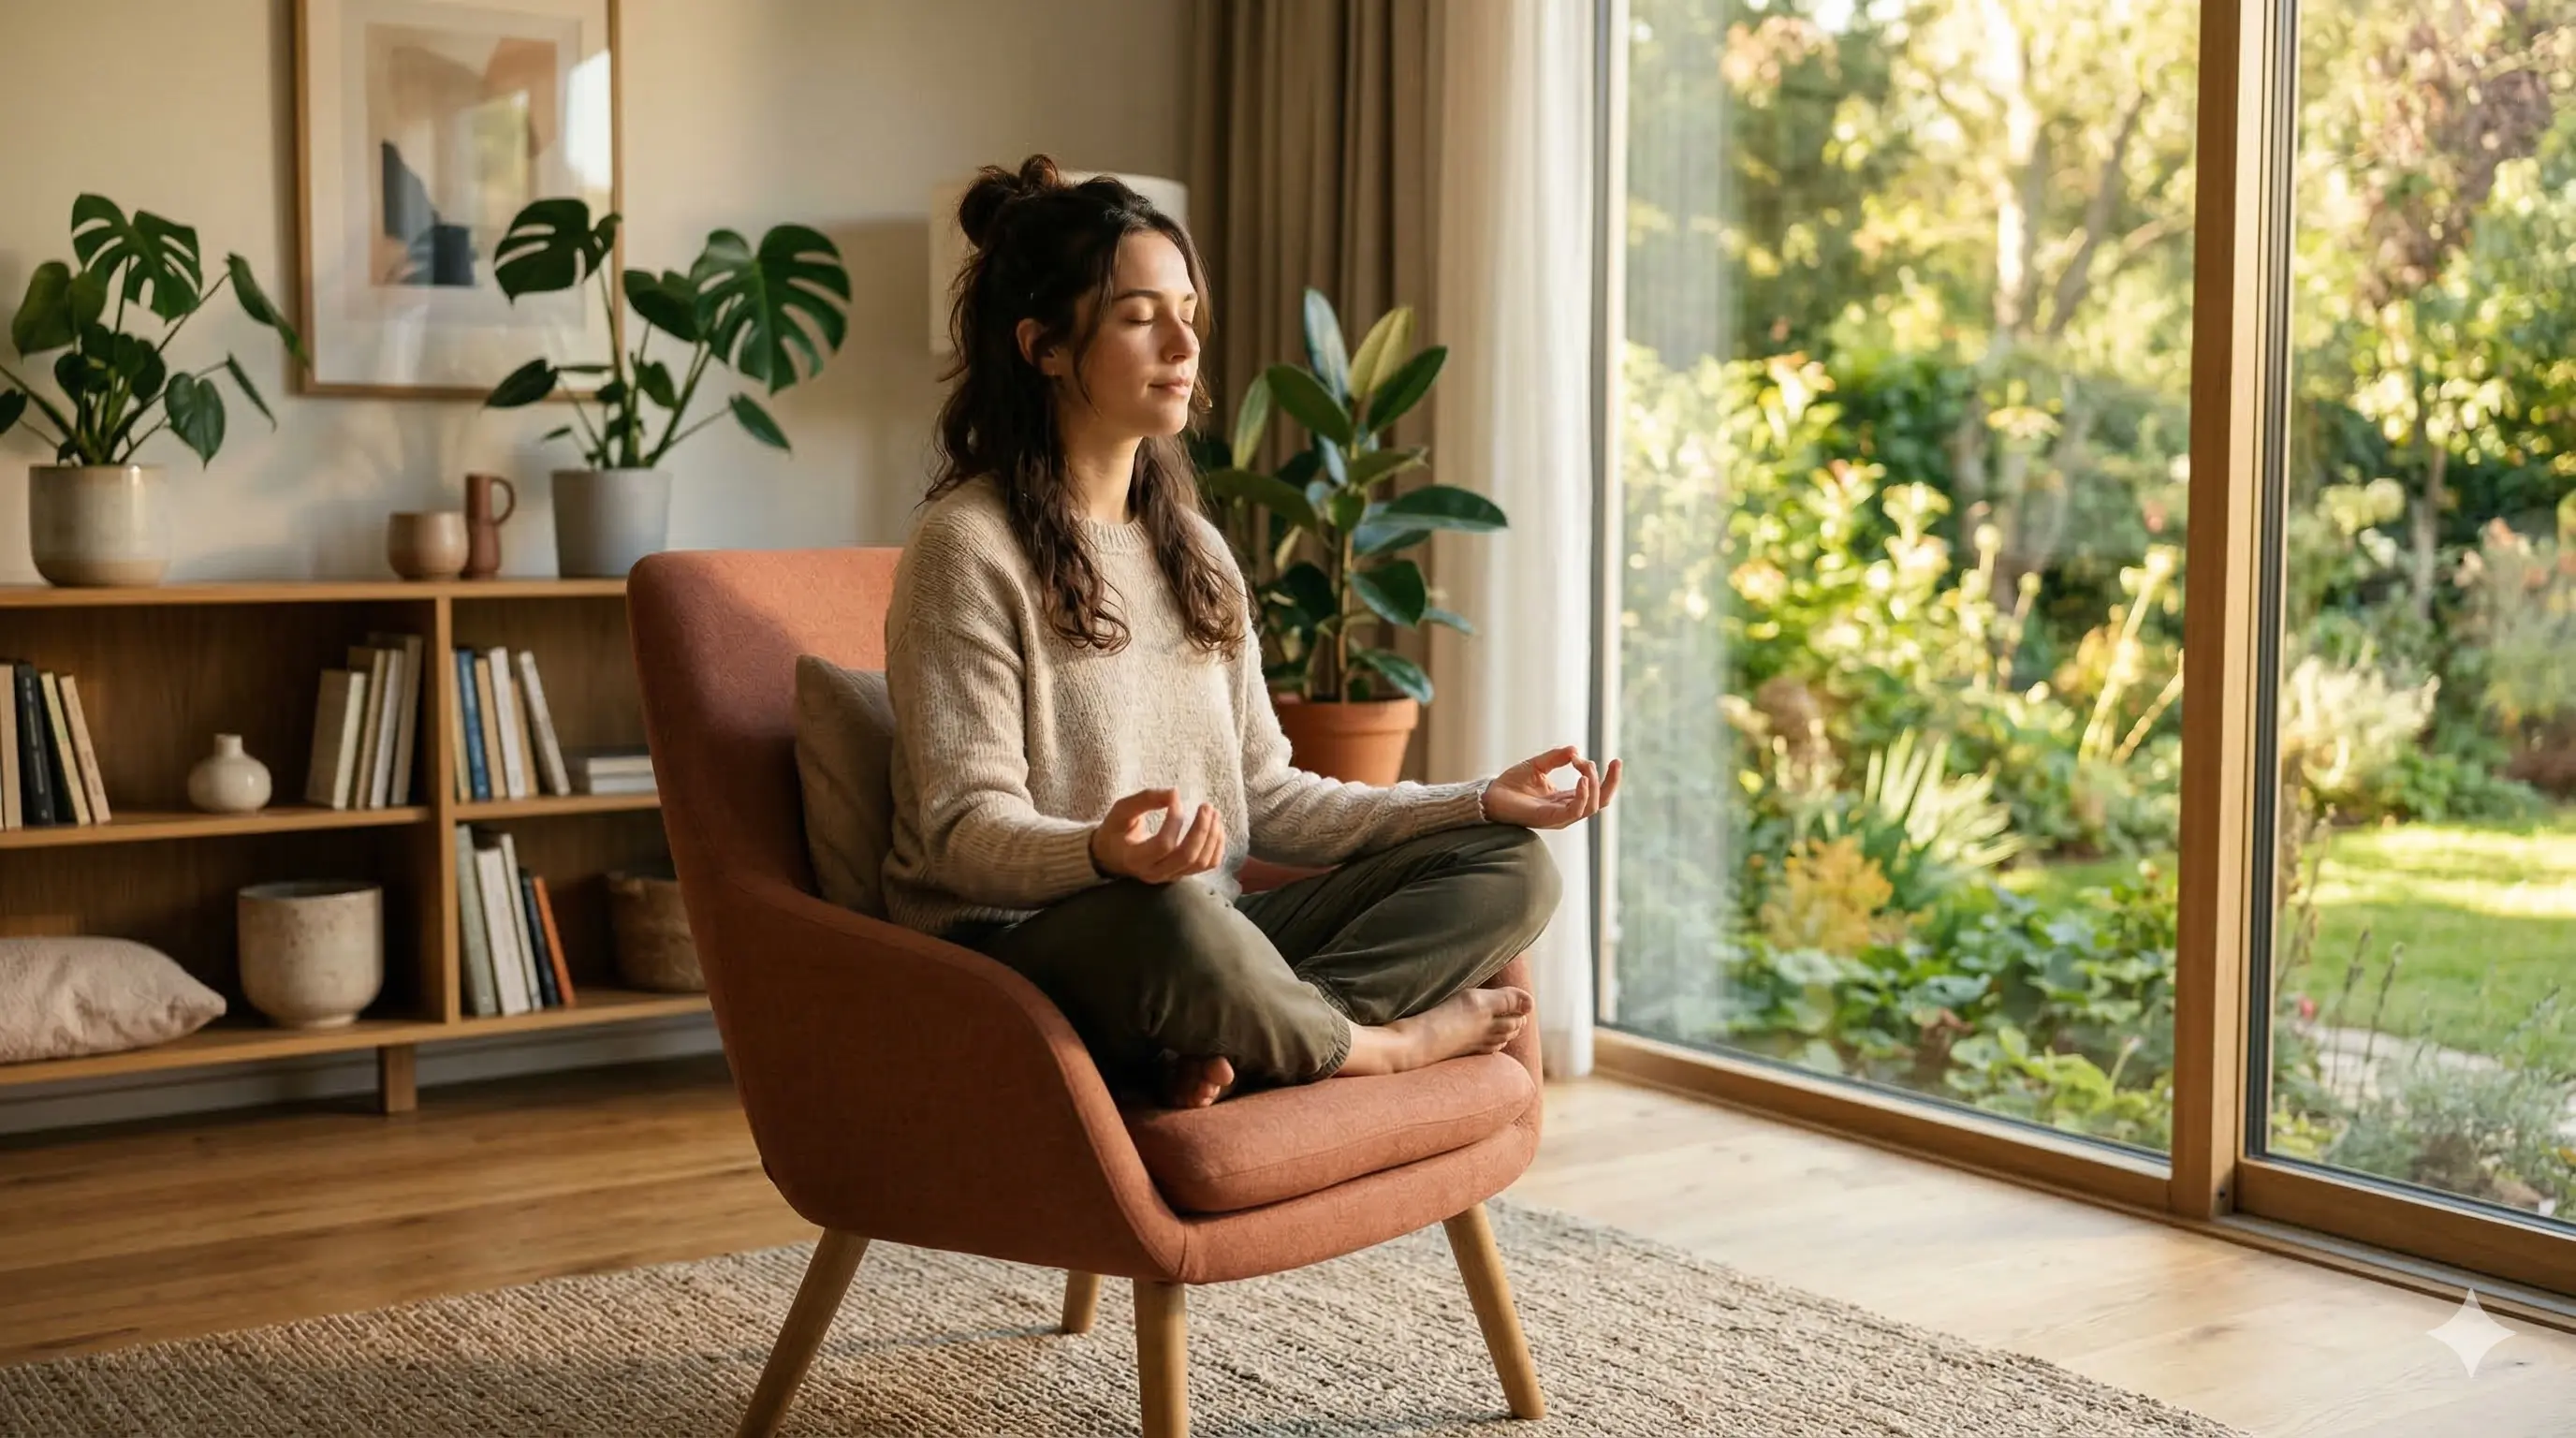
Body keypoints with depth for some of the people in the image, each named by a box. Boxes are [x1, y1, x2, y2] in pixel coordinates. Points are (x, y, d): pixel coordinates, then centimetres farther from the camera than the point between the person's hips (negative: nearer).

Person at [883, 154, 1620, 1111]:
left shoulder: (1193, 549, 17)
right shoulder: (968, 546, -8)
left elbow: (1265, 798, 14)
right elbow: (966, 827, -15)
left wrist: (1486, 801, 5)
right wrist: (1107, 852, -36)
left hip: (1199, 936, 8)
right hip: (1018, 951, -8)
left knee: (1508, 868, -5)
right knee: (1164, 920, -41)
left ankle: (1227, 1043, -25)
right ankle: (1370, 1045, -10)